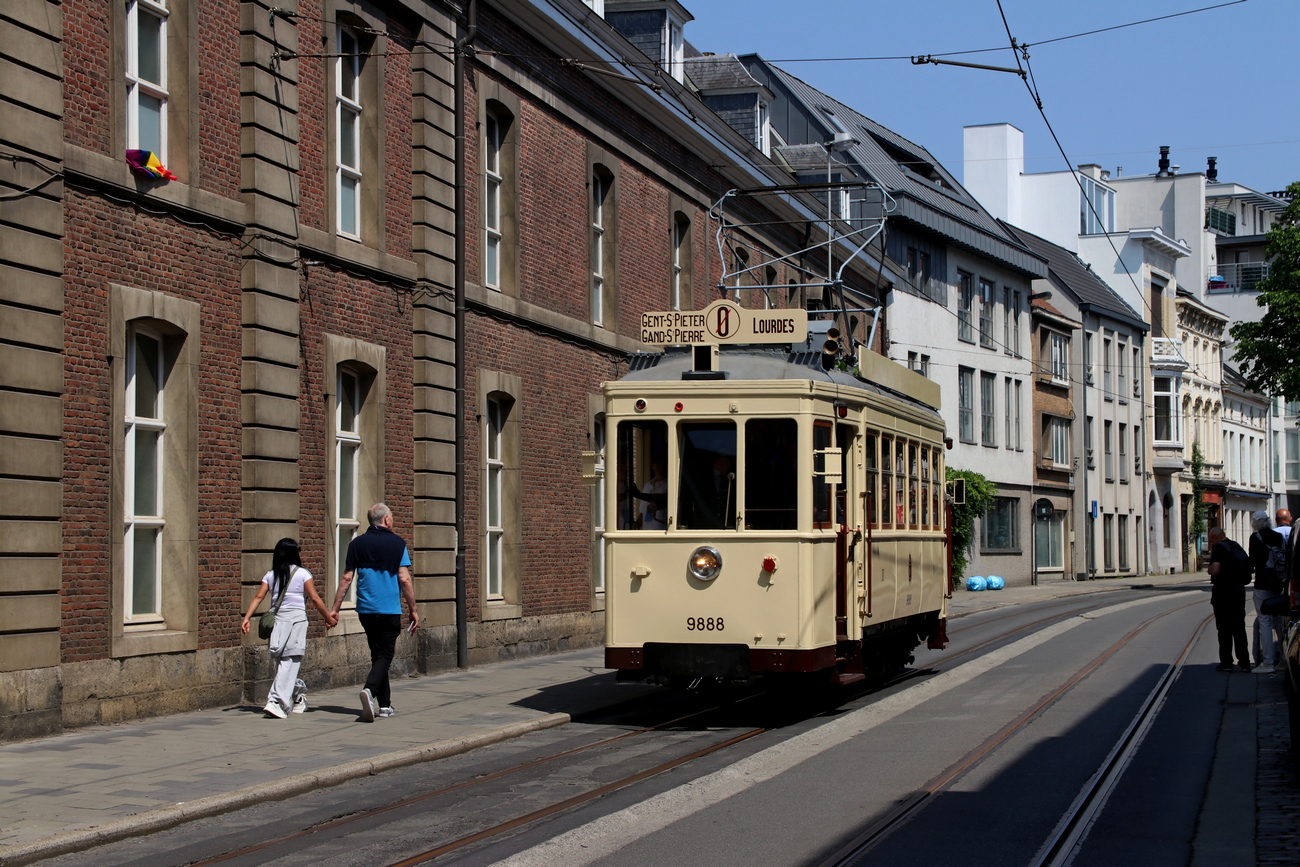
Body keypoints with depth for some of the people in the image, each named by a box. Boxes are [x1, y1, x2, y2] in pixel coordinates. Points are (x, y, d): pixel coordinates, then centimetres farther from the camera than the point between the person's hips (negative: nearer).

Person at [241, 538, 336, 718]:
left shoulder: (271, 575, 10)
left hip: (277, 620, 4)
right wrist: (329, 618, 5)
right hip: (297, 619, -4)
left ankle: (297, 697, 27)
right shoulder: (302, 574, 1)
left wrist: (246, 618, -3)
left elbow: (258, 597, 1)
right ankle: (276, 701, -21)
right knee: (289, 663, -9)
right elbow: (315, 598, -3)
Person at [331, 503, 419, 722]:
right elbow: (404, 579, -7)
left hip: (366, 610, 4)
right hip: (390, 610, -4)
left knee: (377, 654, 14)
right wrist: (413, 610, 0)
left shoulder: (357, 544, 5)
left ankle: (384, 705, 16)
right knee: (385, 655, -1)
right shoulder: (397, 543, -4)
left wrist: (335, 608, 8)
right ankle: (370, 689, -28)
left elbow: (346, 577, 4)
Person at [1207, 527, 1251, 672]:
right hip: (1238, 591, 7)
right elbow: (1247, 569, 18)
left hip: (1223, 592, -7)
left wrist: (1209, 570, 0)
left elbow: (1215, 570, -22)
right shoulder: (1237, 547, 13)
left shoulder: (1218, 547, -11)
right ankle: (1244, 662, 10)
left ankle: (1226, 662, 0)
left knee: (1224, 629, 0)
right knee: (1239, 628, 11)